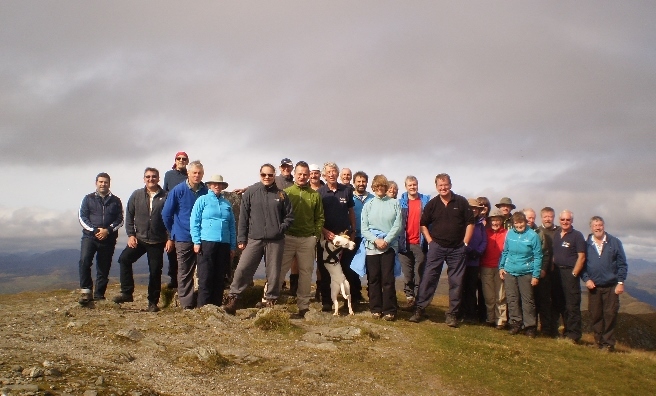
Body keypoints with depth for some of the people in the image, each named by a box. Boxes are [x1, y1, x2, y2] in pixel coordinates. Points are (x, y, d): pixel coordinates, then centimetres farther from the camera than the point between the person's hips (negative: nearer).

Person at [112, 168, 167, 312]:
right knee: (124, 258, -18)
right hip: (139, 239, 2)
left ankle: (153, 302, 15)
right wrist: (131, 235, -3)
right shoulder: (136, 195, 5)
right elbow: (129, 216, 7)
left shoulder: (166, 197, -3)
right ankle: (127, 292, -8)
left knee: (155, 271, 3)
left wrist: (170, 238, -7)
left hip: (157, 242, -2)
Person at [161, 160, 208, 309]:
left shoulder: (207, 192, 2)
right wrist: (172, 234, 10)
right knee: (185, 273, 3)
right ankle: (187, 305, 9)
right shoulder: (178, 191, -3)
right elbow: (166, 214, 5)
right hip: (184, 239, -2)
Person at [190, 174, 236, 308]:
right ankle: (203, 306, 0)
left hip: (224, 244, 4)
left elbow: (232, 226, 16)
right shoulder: (202, 200, 5)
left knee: (220, 277, 6)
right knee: (205, 277, -4)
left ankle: (217, 305, 14)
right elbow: (194, 222, 1)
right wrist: (196, 242, -8)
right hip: (206, 242, -4)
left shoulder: (227, 203, 16)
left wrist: (233, 246, 11)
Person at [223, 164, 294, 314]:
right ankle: (233, 298, 4)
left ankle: (271, 301, 19)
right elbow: (243, 217, 2)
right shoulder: (250, 192, 2)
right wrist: (241, 239, -1)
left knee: (273, 273, 6)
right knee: (242, 269, -7)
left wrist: (281, 229, -4)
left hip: (275, 241, 1)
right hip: (254, 239, -1)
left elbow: (289, 216, 11)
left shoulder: (281, 194, 5)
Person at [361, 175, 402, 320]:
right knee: (373, 279, 4)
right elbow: (364, 228, 3)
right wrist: (376, 240, -10)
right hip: (371, 246, 2)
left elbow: (397, 226, -2)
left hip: (389, 246, -1)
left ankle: (389, 310, 5)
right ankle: (375, 309, 14)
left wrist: (386, 240, -11)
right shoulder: (368, 205, 7)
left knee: (388, 278, -3)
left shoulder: (394, 203, 4)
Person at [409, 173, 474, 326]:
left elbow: (470, 223, 2)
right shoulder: (432, 204, 3)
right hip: (436, 247, 0)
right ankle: (419, 309, 3)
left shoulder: (461, 202, -1)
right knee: (428, 278, -3)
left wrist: (465, 242, -3)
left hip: (457, 249, 0)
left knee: (456, 282, 5)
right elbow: (423, 224, 11)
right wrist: (430, 240, 2)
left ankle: (452, 314, 14)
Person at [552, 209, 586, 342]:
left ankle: (573, 335, 2)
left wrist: (573, 274, -14)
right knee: (560, 304, 12)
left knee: (572, 305, -4)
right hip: (557, 272, 7)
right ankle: (567, 330, 25)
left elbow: (581, 257, -9)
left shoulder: (577, 235, -5)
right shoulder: (556, 235, 13)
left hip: (570, 273, -6)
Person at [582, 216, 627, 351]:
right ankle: (599, 341, 17)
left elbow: (622, 264, 2)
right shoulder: (586, 244, 5)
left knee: (610, 315, -1)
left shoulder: (615, 242, 2)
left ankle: (608, 343, 8)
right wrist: (586, 279, -7)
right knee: (595, 315, 5)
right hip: (593, 287, 1)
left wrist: (621, 282, -5)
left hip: (611, 287, -1)